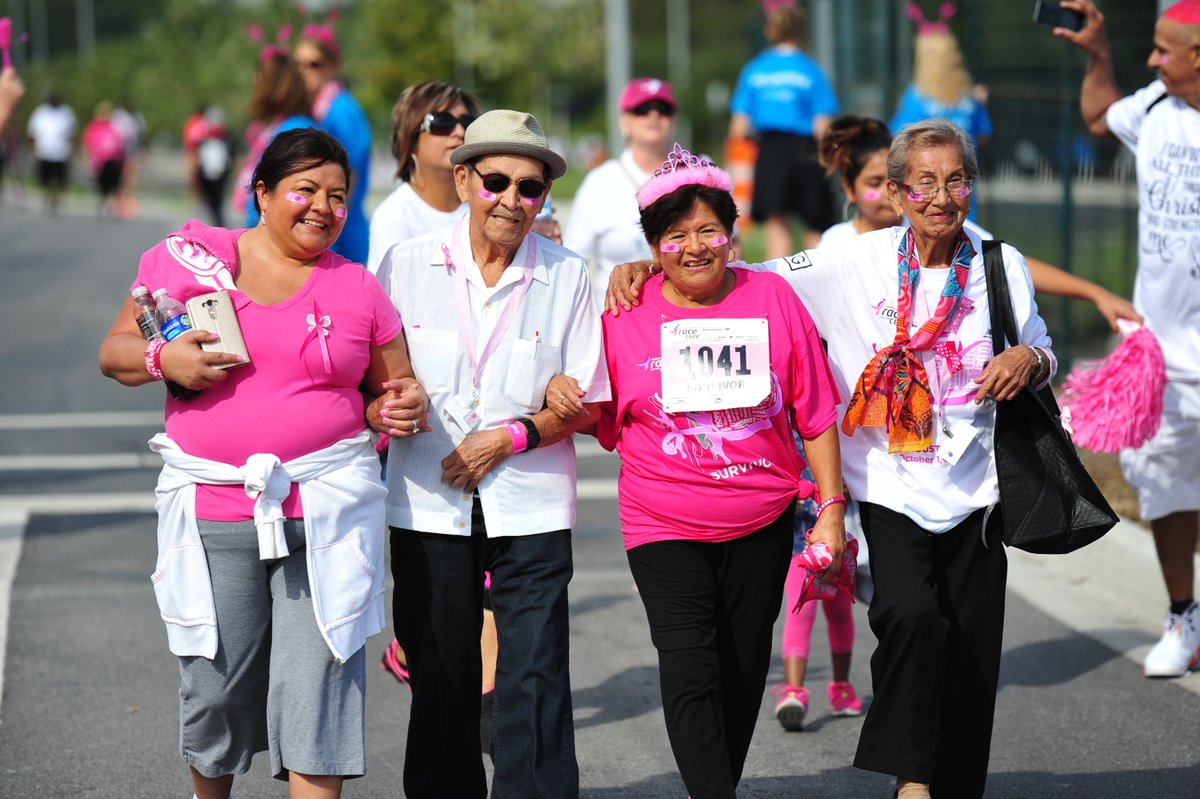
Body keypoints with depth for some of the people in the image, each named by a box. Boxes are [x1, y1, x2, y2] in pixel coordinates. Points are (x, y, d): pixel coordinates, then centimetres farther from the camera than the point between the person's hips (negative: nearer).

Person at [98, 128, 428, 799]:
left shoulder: (358, 289, 9)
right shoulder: (189, 257, 6)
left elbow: (394, 388, 17)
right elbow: (116, 352, 10)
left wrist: (400, 408, -6)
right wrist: (163, 360, -11)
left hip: (328, 510, 0)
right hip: (213, 511, 0)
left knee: (317, 681, -7)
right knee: (215, 688, 6)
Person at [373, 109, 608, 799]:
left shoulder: (567, 277, 2)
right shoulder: (409, 265, 3)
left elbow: (586, 403, 4)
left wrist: (511, 437, -11)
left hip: (531, 507, -1)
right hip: (429, 504, 1)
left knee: (537, 683, -7)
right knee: (440, 683, 7)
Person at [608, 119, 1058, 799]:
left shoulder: (1002, 265, 4)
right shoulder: (857, 264, -5)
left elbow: (1042, 349, 16)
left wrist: (1029, 360, -8)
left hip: (975, 489, 3)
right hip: (892, 491, -3)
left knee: (972, 660, 6)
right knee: (912, 616, -26)